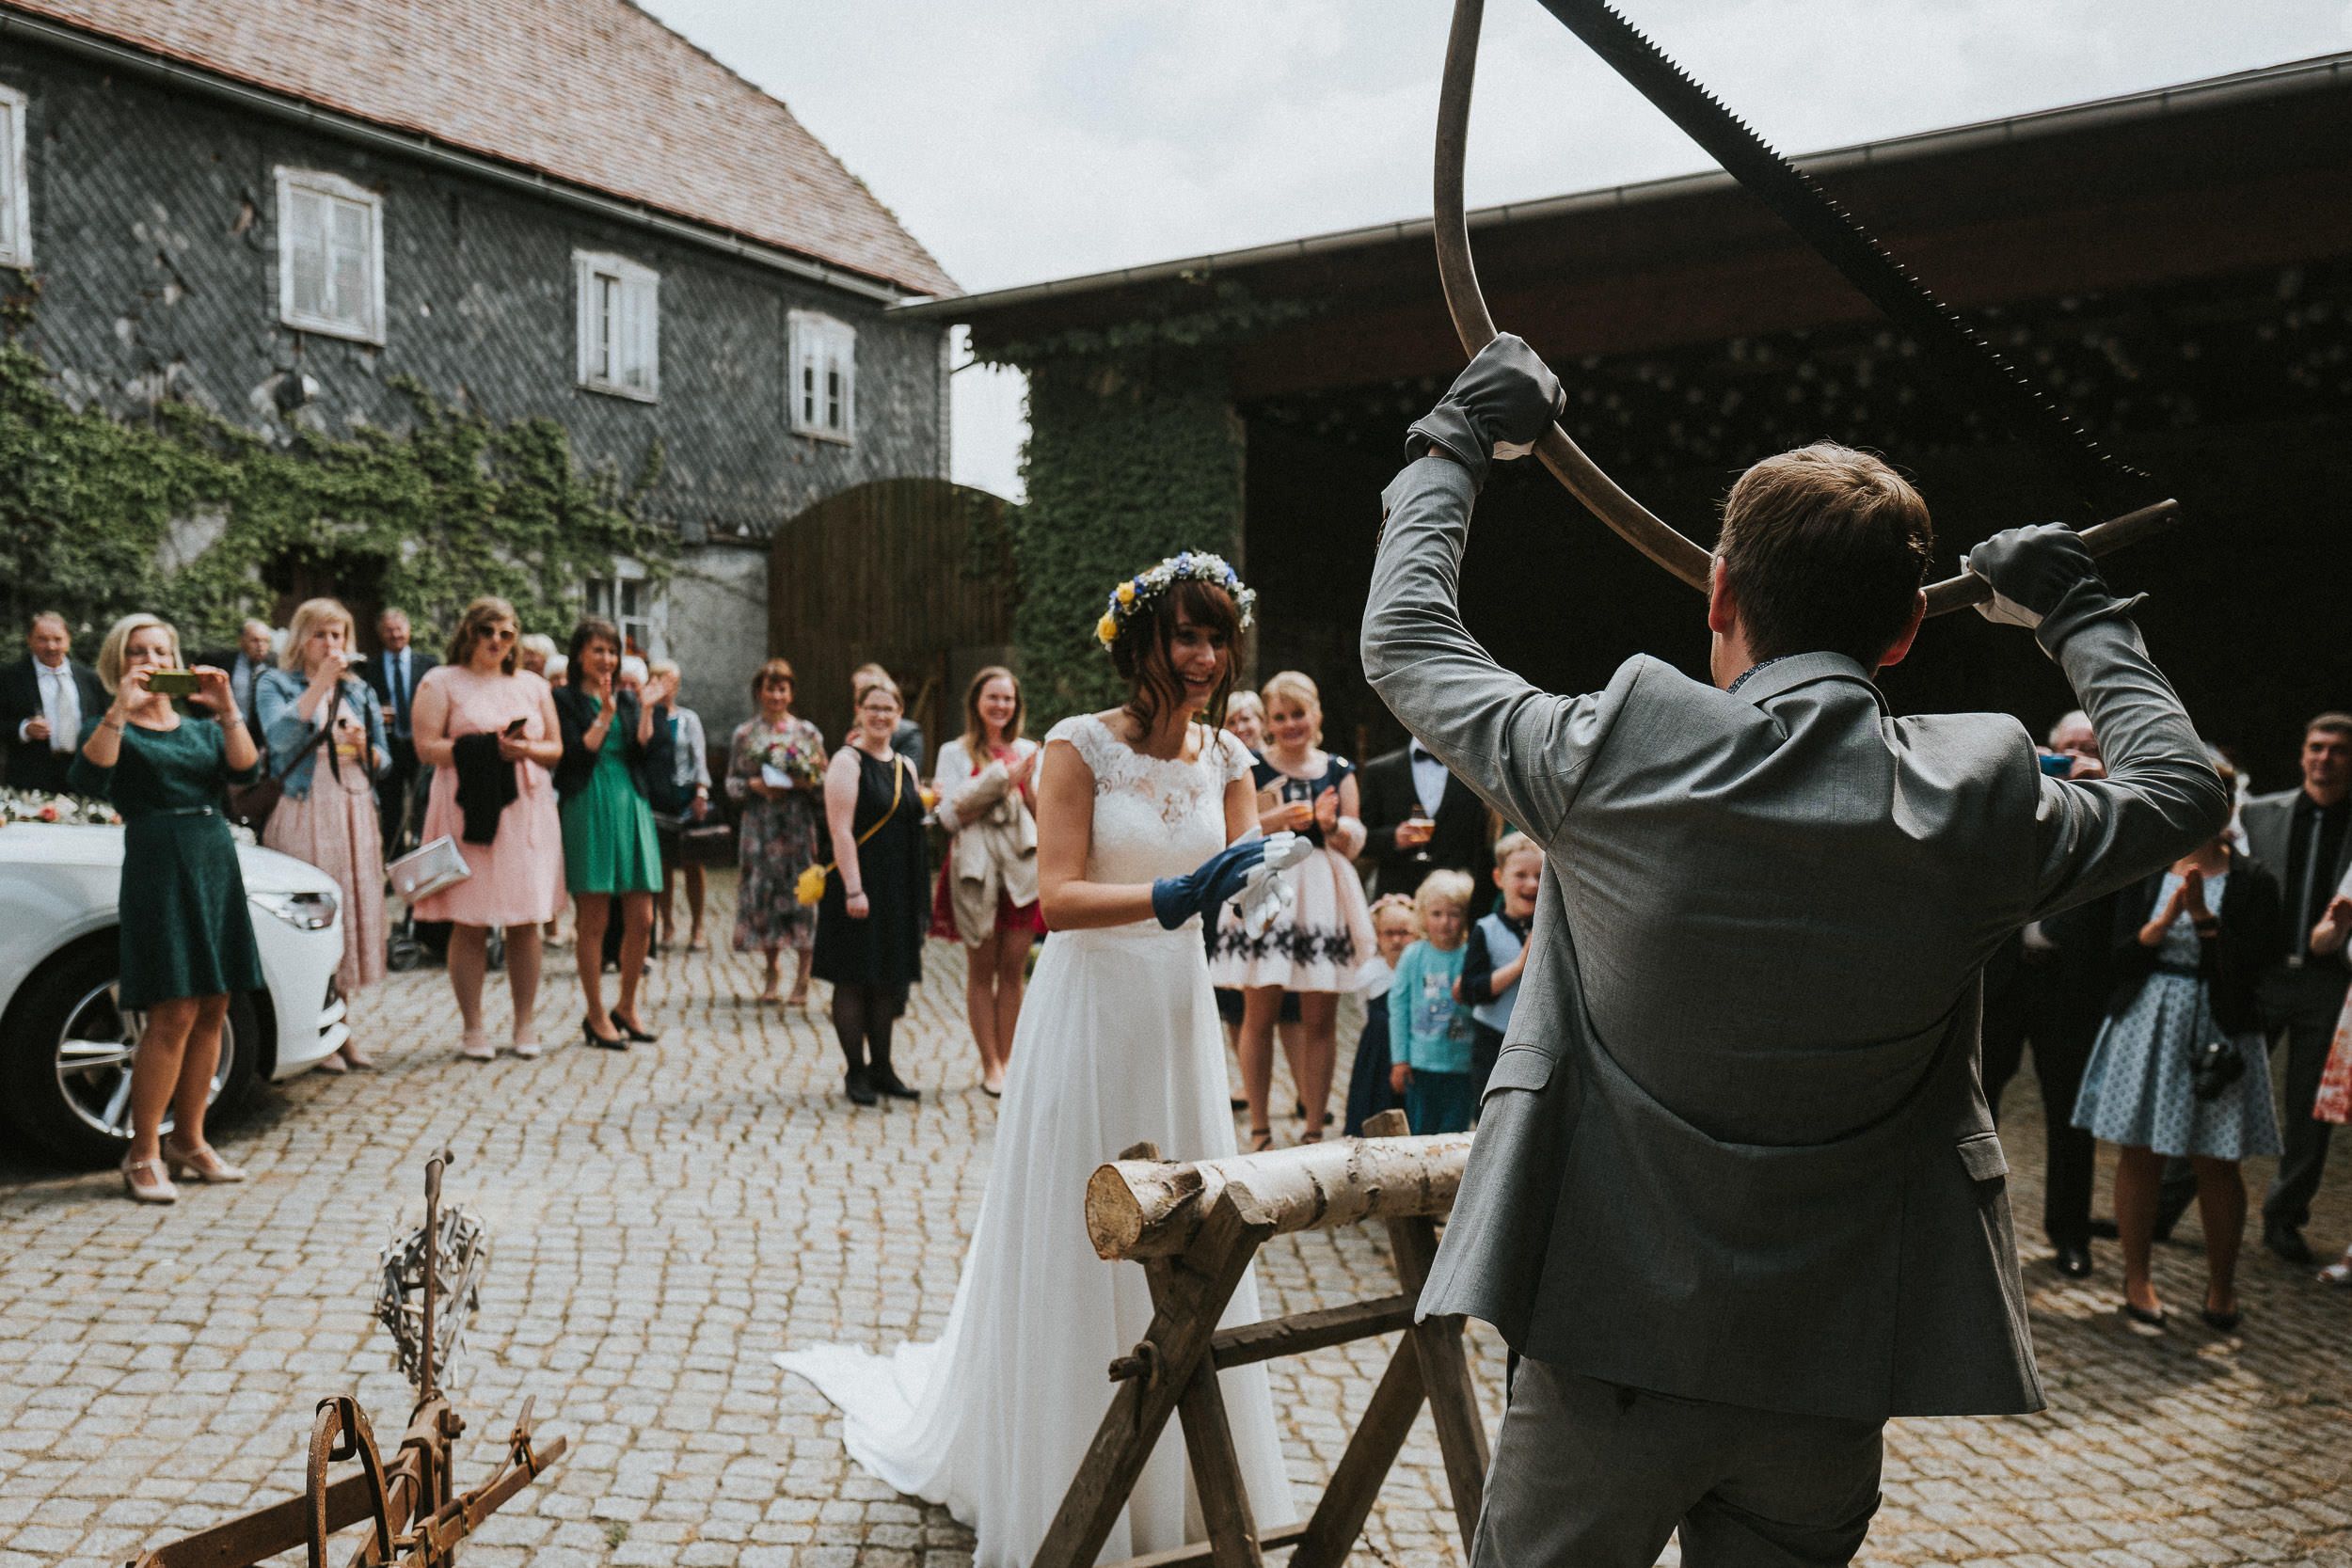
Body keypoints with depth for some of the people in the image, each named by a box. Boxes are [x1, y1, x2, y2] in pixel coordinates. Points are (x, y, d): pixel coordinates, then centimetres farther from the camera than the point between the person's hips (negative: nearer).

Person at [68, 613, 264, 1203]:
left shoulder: (200, 729, 20)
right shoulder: (110, 728, 5)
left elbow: (245, 769, 2)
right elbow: (88, 779, -15)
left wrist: (228, 710, -8)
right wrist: (120, 710, -22)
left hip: (217, 864, 6)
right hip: (158, 866, -5)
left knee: (212, 1010, 6)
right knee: (173, 1014, -11)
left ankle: (188, 1140, 17)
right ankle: (143, 1155, -2)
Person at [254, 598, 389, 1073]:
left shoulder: (360, 692, 17)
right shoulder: (275, 684, 5)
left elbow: (383, 763, 18)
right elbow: (281, 736, -16)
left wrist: (364, 748, -4)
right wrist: (320, 683, -17)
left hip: (355, 815, 5)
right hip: (303, 814, -5)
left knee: (354, 910, 4)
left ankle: (341, 1026, 14)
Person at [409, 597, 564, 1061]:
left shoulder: (534, 686, 17)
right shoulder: (441, 682, 6)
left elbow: (557, 748, 15)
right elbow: (427, 748, -4)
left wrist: (526, 750, -6)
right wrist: (486, 749, -14)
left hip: (526, 812, 3)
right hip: (469, 813, -3)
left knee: (526, 922, 2)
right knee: (469, 923, -3)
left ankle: (525, 1025, 11)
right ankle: (473, 1028, 6)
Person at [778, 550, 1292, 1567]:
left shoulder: (1227, 759, 4)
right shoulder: (1081, 746, -10)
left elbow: (1248, 884, -3)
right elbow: (1057, 897, -18)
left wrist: (1258, 884, -24)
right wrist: (1170, 897, -31)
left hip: (1179, 1018, 5)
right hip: (1088, 1018, -5)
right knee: (1073, 1247, 6)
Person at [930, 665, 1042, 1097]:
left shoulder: (1028, 751, 12)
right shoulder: (956, 752, 4)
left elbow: (1044, 816, 10)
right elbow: (951, 815, -5)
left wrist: (1025, 784, -8)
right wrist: (1000, 779, -10)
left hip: (1022, 865, 3)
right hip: (976, 867, -2)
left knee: (1013, 971, 3)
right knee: (981, 971, 1)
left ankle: (1002, 1062, 12)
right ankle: (990, 1065, 7)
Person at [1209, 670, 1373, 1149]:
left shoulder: (1339, 769, 11)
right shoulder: (1250, 768, 3)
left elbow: (1355, 842, 10)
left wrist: (1331, 824, -11)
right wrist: (1276, 819, -19)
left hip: (1322, 898, 2)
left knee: (1320, 1018, 2)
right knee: (1259, 1014, -1)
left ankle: (1314, 1128, 13)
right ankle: (1259, 1128, 10)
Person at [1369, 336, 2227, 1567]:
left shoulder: (1617, 755, -16)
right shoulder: (1982, 803, -10)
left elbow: (1403, 642, 0)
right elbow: (2185, 792, 12)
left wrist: (1457, 444, 13)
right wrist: (2080, 615, 25)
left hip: (1608, 1365, -2)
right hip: (1829, 1386, 3)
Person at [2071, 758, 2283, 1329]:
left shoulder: (2251, 881, 0)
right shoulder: (2144, 873, 6)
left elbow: (2255, 962, -8)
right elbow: (2121, 956, 0)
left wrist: (2204, 917, -17)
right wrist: (2164, 920, -15)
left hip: (2220, 1034, -1)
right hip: (2146, 1025, 2)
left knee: (2217, 1165, 4)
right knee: (2139, 1155, 4)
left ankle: (2222, 1285, 22)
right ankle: (2137, 1277, 19)